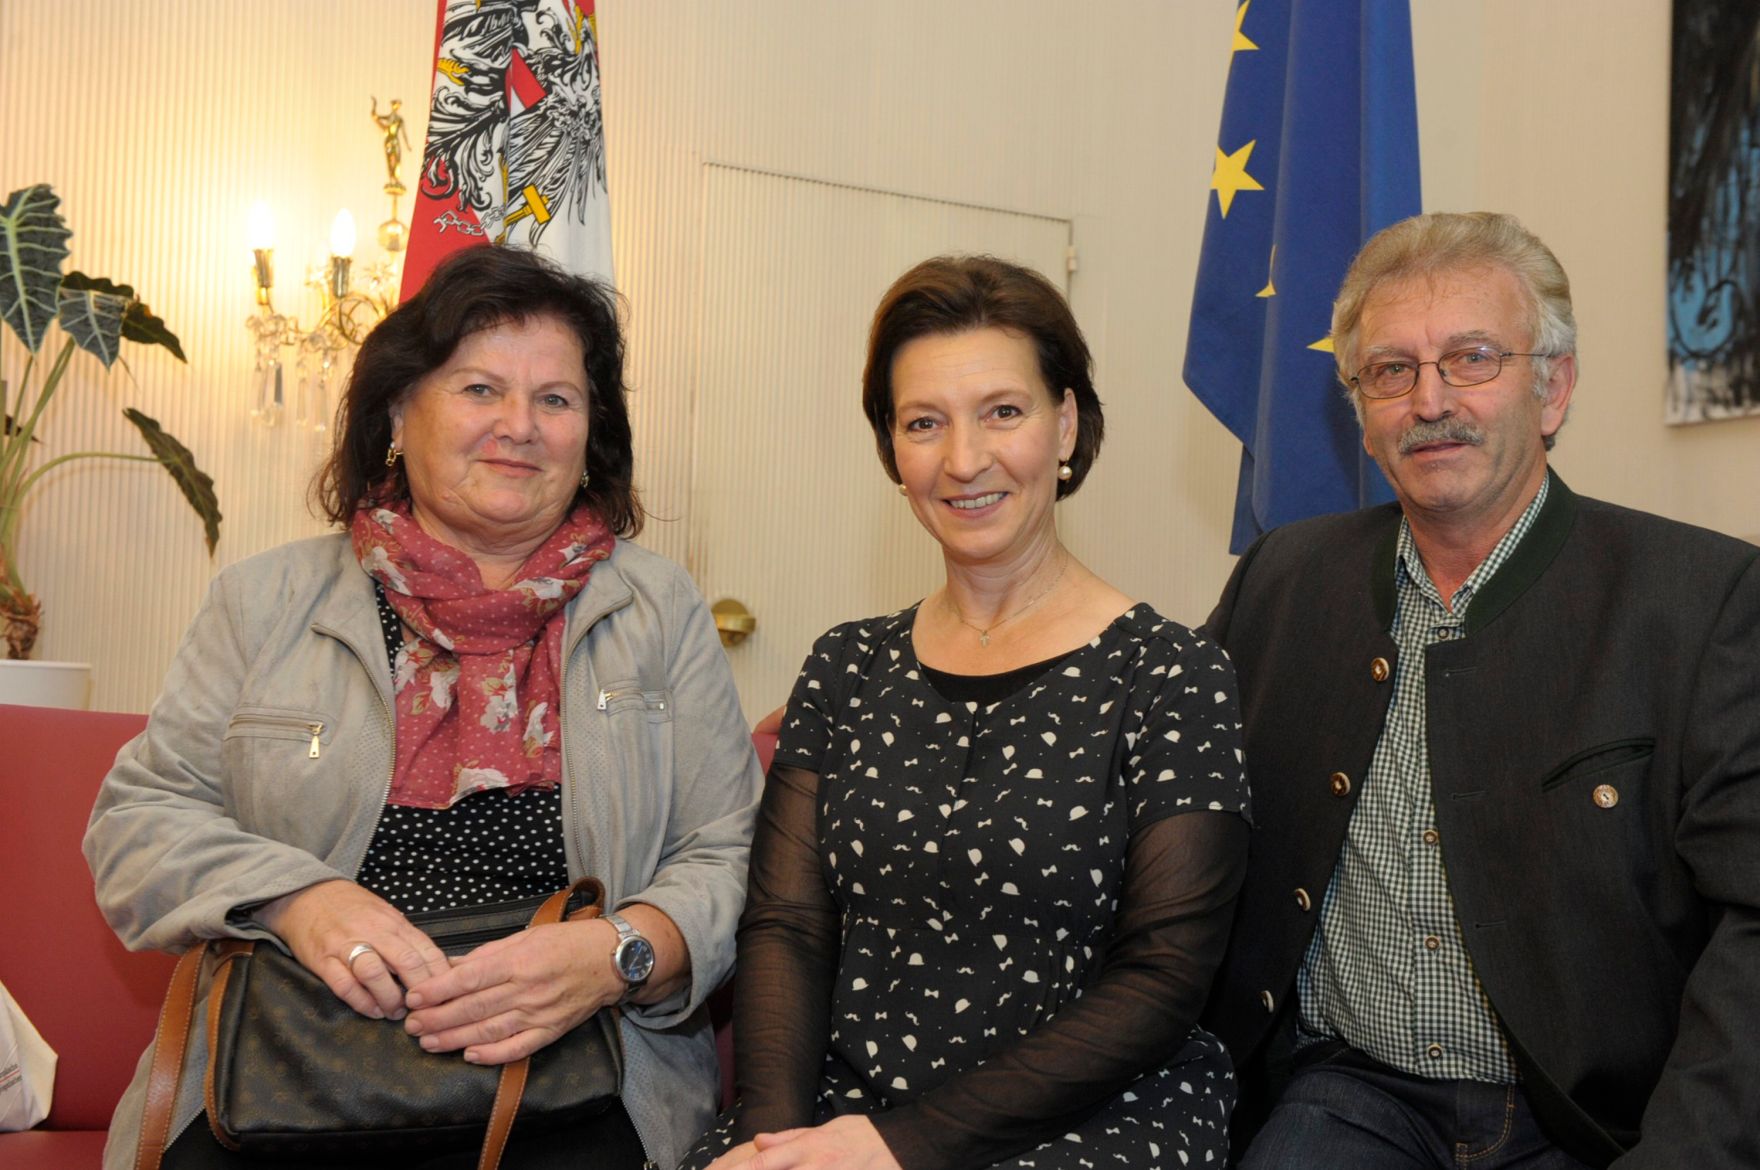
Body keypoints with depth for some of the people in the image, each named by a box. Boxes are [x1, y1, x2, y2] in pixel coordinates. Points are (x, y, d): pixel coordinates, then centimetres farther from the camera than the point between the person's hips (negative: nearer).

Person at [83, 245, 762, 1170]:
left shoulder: (661, 612, 8)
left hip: (566, 1093, -1)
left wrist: (619, 955, -18)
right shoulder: (266, 602, 10)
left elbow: (727, 861, 3)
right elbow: (140, 819, 7)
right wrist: (292, 897, -14)